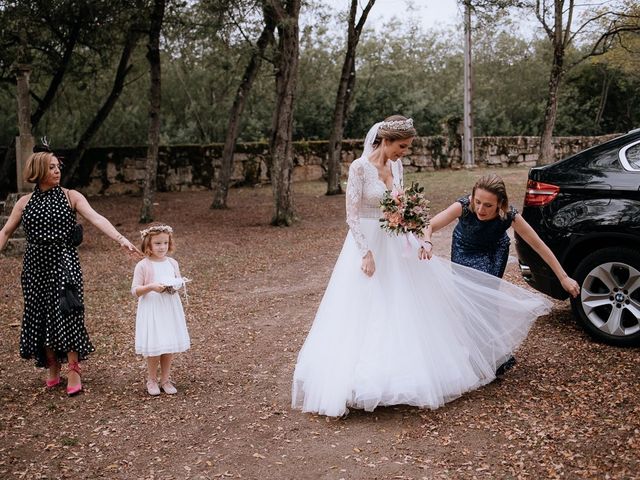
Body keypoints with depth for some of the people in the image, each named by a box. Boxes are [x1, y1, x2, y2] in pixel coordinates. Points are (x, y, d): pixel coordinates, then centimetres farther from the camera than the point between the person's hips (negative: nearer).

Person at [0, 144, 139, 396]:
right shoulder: (25, 202, 6)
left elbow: (96, 219, -14)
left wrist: (121, 239, -28)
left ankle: (73, 371, 5)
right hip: (36, 265, 3)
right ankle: (52, 368, 23)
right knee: (40, 316, 7)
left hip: (64, 262, -3)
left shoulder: (71, 197, -1)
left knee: (67, 315, -6)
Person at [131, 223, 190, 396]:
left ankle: (165, 379, 24)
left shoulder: (172, 263, 5)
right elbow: (135, 290, -8)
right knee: (154, 346, -1)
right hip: (151, 310, -4)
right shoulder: (143, 265, -8)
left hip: (170, 309, 4)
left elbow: (179, 283, 14)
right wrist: (151, 287, -23)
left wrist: (176, 287, -8)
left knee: (169, 345, 8)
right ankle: (152, 380, 19)